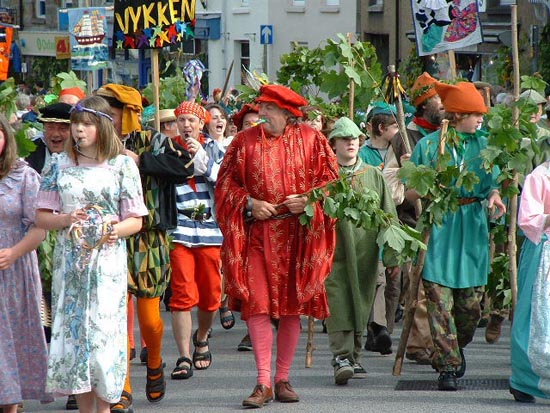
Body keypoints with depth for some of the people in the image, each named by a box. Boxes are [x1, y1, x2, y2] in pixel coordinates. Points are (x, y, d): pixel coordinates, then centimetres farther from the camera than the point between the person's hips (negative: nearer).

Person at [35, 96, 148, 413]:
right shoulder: (59, 164, 8)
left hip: (108, 260, -2)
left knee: (104, 332, -6)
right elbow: (41, 217, 9)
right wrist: (65, 220, -12)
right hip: (69, 262, 2)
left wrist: (117, 230, -17)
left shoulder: (122, 165, 3)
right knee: (73, 331, 0)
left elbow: (135, 220, 4)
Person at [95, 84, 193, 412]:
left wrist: (141, 161, -24)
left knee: (150, 317, 2)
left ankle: (155, 364, 33)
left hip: (149, 241, -2)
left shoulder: (154, 143, -4)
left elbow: (186, 166, -20)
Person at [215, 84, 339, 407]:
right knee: (257, 305, -9)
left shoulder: (311, 140, 3)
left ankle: (283, 379, 15)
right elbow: (225, 184, 7)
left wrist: (309, 200, -11)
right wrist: (250, 203, -9)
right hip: (257, 235, 0)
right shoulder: (245, 141, 4)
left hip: (298, 235, 0)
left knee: (293, 307, 5)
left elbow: (330, 179, 6)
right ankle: (263, 383, -6)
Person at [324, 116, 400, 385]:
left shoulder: (373, 176, 11)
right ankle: (341, 357, -17)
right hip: (334, 253, -3)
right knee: (338, 307, -12)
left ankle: (354, 357, 19)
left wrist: (392, 256, 4)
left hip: (365, 254, 3)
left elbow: (388, 217, 10)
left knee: (360, 307, 8)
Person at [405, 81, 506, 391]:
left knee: (471, 302, 2)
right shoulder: (428, 145, 2)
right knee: (440, 300, -8)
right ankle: (447, 366, -3)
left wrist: (494, 198, -12)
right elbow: (410, 193, 5)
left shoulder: (482, 145, 11)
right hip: (439, 228, -3)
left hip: (473, 228, 3)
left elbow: (491, 185, 11)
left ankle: (458, 347, 29)